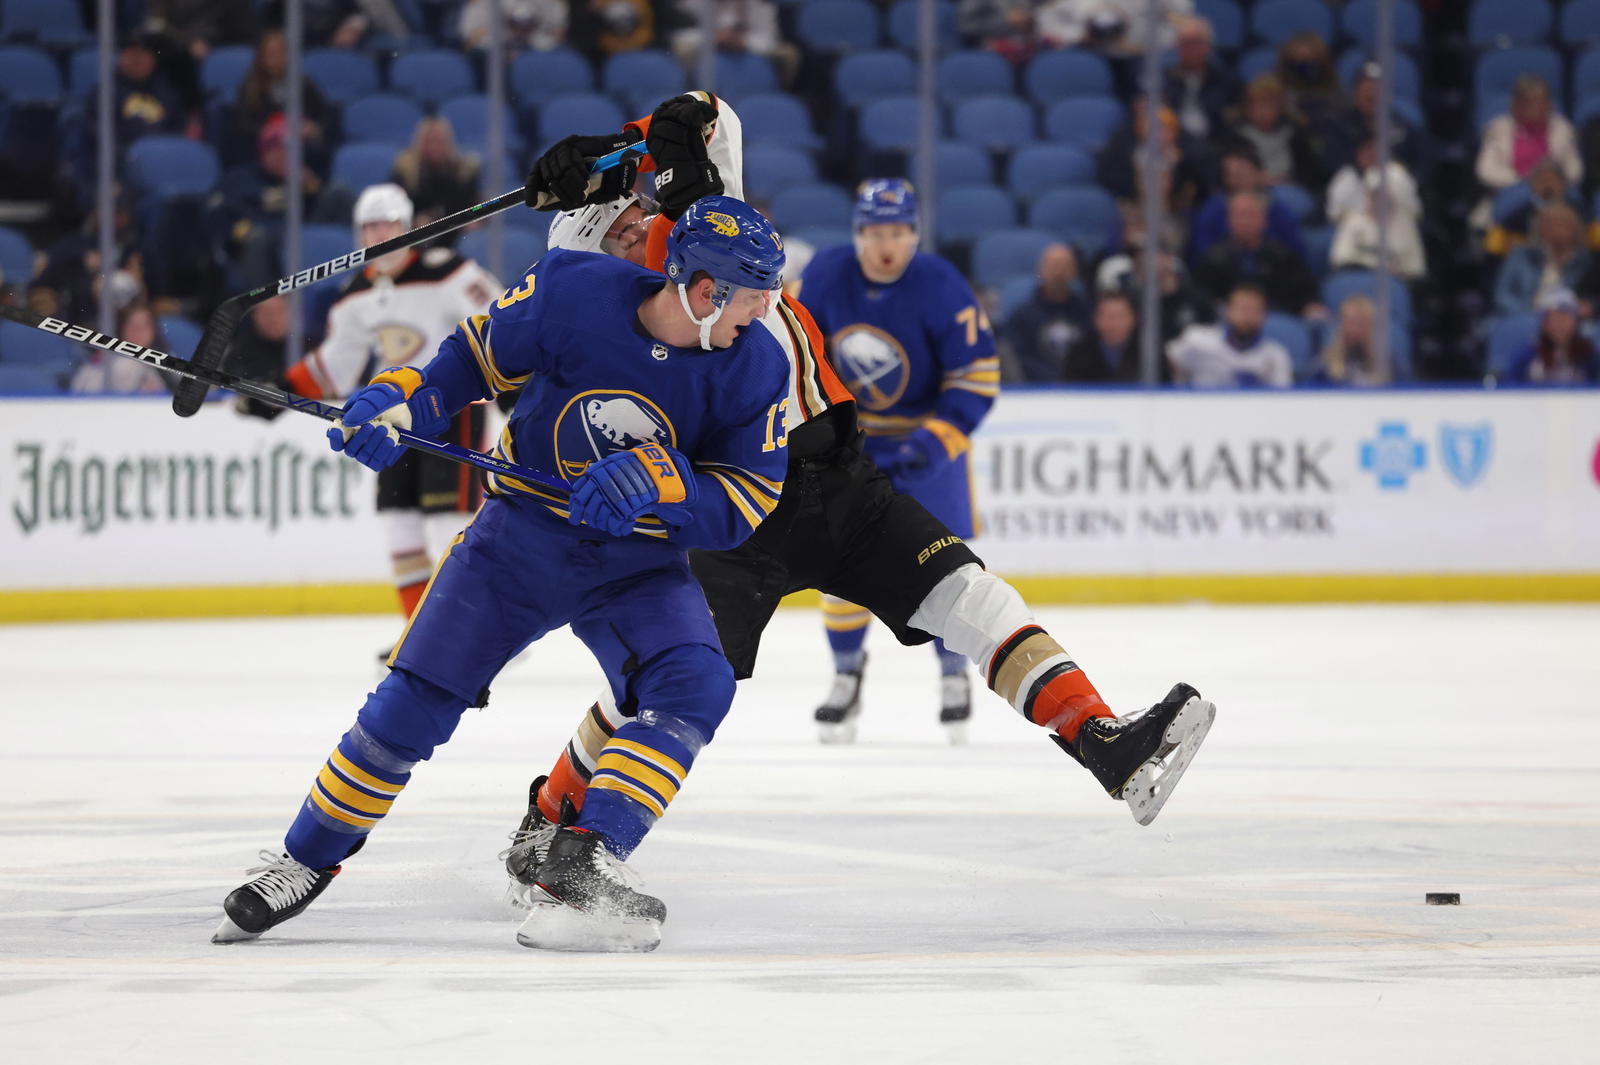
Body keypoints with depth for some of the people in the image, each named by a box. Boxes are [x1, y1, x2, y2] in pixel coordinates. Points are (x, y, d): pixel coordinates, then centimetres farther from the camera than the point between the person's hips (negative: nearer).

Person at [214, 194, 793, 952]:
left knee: (696, 686, -26)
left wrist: (658, 481, -31)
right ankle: (302, 865, 13)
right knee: (413, 705, -5)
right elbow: (477, 356, -3)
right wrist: (398, 403, -18)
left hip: (638, 565, 1)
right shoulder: (573, 294, -20)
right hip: (522, 532, -1)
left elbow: (741, 506, -14)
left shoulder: (755, 369, -16)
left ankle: (584, 862, -28)